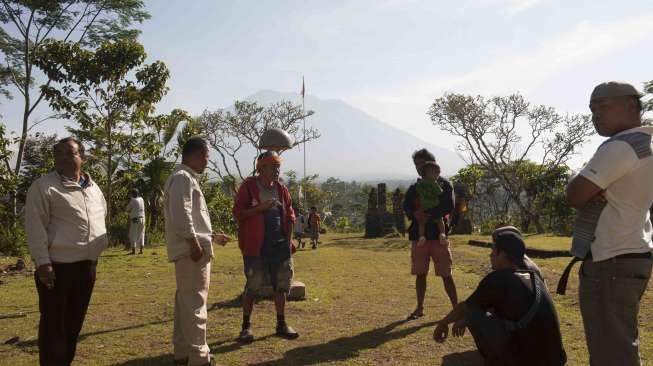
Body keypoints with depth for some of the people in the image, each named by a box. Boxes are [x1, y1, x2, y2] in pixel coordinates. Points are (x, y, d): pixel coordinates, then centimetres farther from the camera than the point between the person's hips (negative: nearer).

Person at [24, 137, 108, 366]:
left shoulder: (93, 188, 11)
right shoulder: (44, 186, -8)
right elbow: (35, 227, -12)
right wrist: (42, 262, -18)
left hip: (87, 264, 6)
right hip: (57, 265, -6)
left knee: (75, 321, 16)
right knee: (54, 323, 2)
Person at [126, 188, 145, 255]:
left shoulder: (132, 200, -9)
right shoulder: (141, 199, 9)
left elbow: (127, 209, -3)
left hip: (135, 219, -6)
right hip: (142, 218, 6)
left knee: (133, 235, 0)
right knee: (141, 234, 9)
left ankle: (133, 251, -3)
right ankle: (141, 250, 6)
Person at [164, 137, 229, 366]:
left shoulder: (187, 178, 21)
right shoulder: (183, 178, -11)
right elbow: (181, 215, -22)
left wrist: (212, 236, 26)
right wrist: (194, 244, -21)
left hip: (191, 250, 11)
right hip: (192, 251, -11)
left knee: (186, 302, 14)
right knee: (195, 303, -7)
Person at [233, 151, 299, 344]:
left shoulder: (281, 189, 10)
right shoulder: (248, 186, -5)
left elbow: (289, 216, 15)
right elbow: (238, 212, -10)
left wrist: (288, 240, 9)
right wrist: (261, 208, -20)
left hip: (279, 245, 5)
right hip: (255, 247, -5)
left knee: (281, 285, 10)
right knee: (253, 286, 1)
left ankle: (281, 324, 23)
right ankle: (246, 326, 14)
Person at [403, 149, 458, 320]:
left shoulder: (444, 184, 1)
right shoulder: (413, 188, 13)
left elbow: (449, 207, -12)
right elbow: (406, 207, -1)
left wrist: (426, 213, -21)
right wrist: (415, 214, -23)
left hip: (438, 235, -4)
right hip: (418, 236, 4)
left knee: (446, 274, -2)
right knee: (420, 274, 10)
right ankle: (419, 309, 20)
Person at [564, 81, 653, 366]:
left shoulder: (620, 147, -18)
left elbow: (574, 196, -18)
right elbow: (583, 192, 16)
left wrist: (578, 181, 1)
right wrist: (593, 188, -5)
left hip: (610, 263, -10)